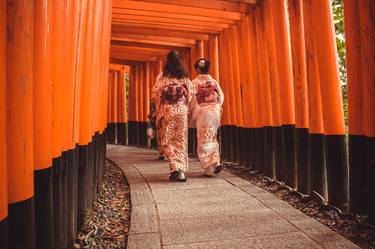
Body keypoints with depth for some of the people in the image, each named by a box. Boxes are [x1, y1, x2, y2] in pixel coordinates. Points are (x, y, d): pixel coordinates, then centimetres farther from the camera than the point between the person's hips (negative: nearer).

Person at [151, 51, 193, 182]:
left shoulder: (162, 76, -2)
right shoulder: (185, 76, 5)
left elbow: (155, 93, -3)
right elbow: (190, 95, 6)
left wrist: (159, 107, 12)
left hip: (167, 109, -2)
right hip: (182, 110, 2)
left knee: (167, 140, 4)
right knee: (181, 140, 7)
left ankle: (175, 167, -9)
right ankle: (181, 170, 8)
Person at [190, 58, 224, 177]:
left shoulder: (195, 82, -4)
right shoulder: (214, 81, 6)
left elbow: (193, 99, -9)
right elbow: (221, 97, 6)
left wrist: (193, 113, 0)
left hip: (202, 111, -4)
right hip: (215, 110, 4)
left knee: (204, 140, 2)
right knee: (212, 138, 17)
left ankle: (209, 169, 0)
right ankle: (216, 162, 4)